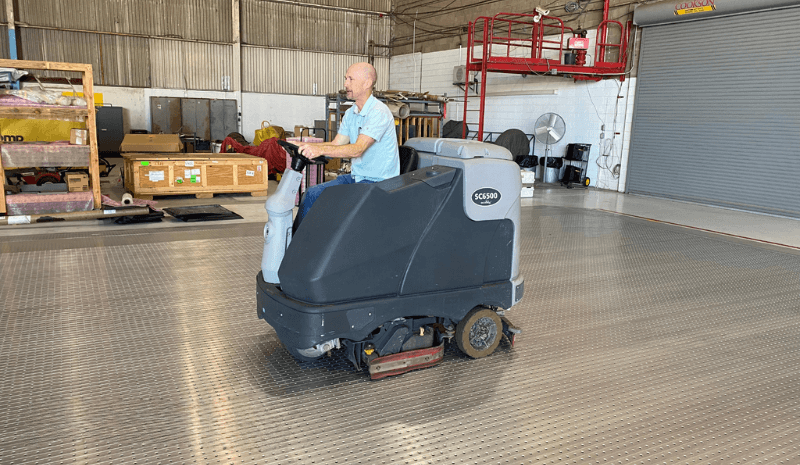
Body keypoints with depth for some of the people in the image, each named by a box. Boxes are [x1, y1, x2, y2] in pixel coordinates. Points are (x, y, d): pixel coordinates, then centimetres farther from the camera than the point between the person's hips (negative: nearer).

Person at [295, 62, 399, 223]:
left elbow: (358, 149, -29)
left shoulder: (379, 112, -19)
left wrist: (320, 150, -38)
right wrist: (303, 145, -3)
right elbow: (337, 144, 9)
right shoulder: (350, 113, 11)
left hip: (378, 182, -9)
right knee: (312, 193, -2)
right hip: (355, 177, 9)